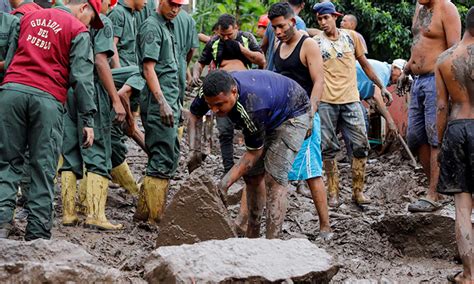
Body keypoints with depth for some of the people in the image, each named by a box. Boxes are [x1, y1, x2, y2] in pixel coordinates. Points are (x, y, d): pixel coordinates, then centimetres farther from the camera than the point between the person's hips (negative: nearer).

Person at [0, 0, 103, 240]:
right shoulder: (78, 31, 4)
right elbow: (81, 78, -2)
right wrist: (88, 120, -1)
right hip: (48, 99, -3)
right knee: (43, 169, 3)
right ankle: (37, 234, 3)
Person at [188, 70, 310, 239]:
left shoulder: (252, 107, -43)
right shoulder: (212, 92, -24)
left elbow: (254, 153, -29)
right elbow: (193, 115, -1)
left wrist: (224, 184, -31)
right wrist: (193, 150, -17)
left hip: (292, 114, -8)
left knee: (274, 177, -20)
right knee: (252, 175, 6)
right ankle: (252, 237, 19)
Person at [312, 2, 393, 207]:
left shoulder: (351, 37, 7)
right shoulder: (315, 42, 2)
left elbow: (364, 64, 15)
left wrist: (381, 86, 14)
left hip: (350, 98, 1)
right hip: (326, 101, -1)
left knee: (361, 145, -3)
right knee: (328, 148, 2)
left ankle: (358, 191, 6)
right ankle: (333, 193, 10)